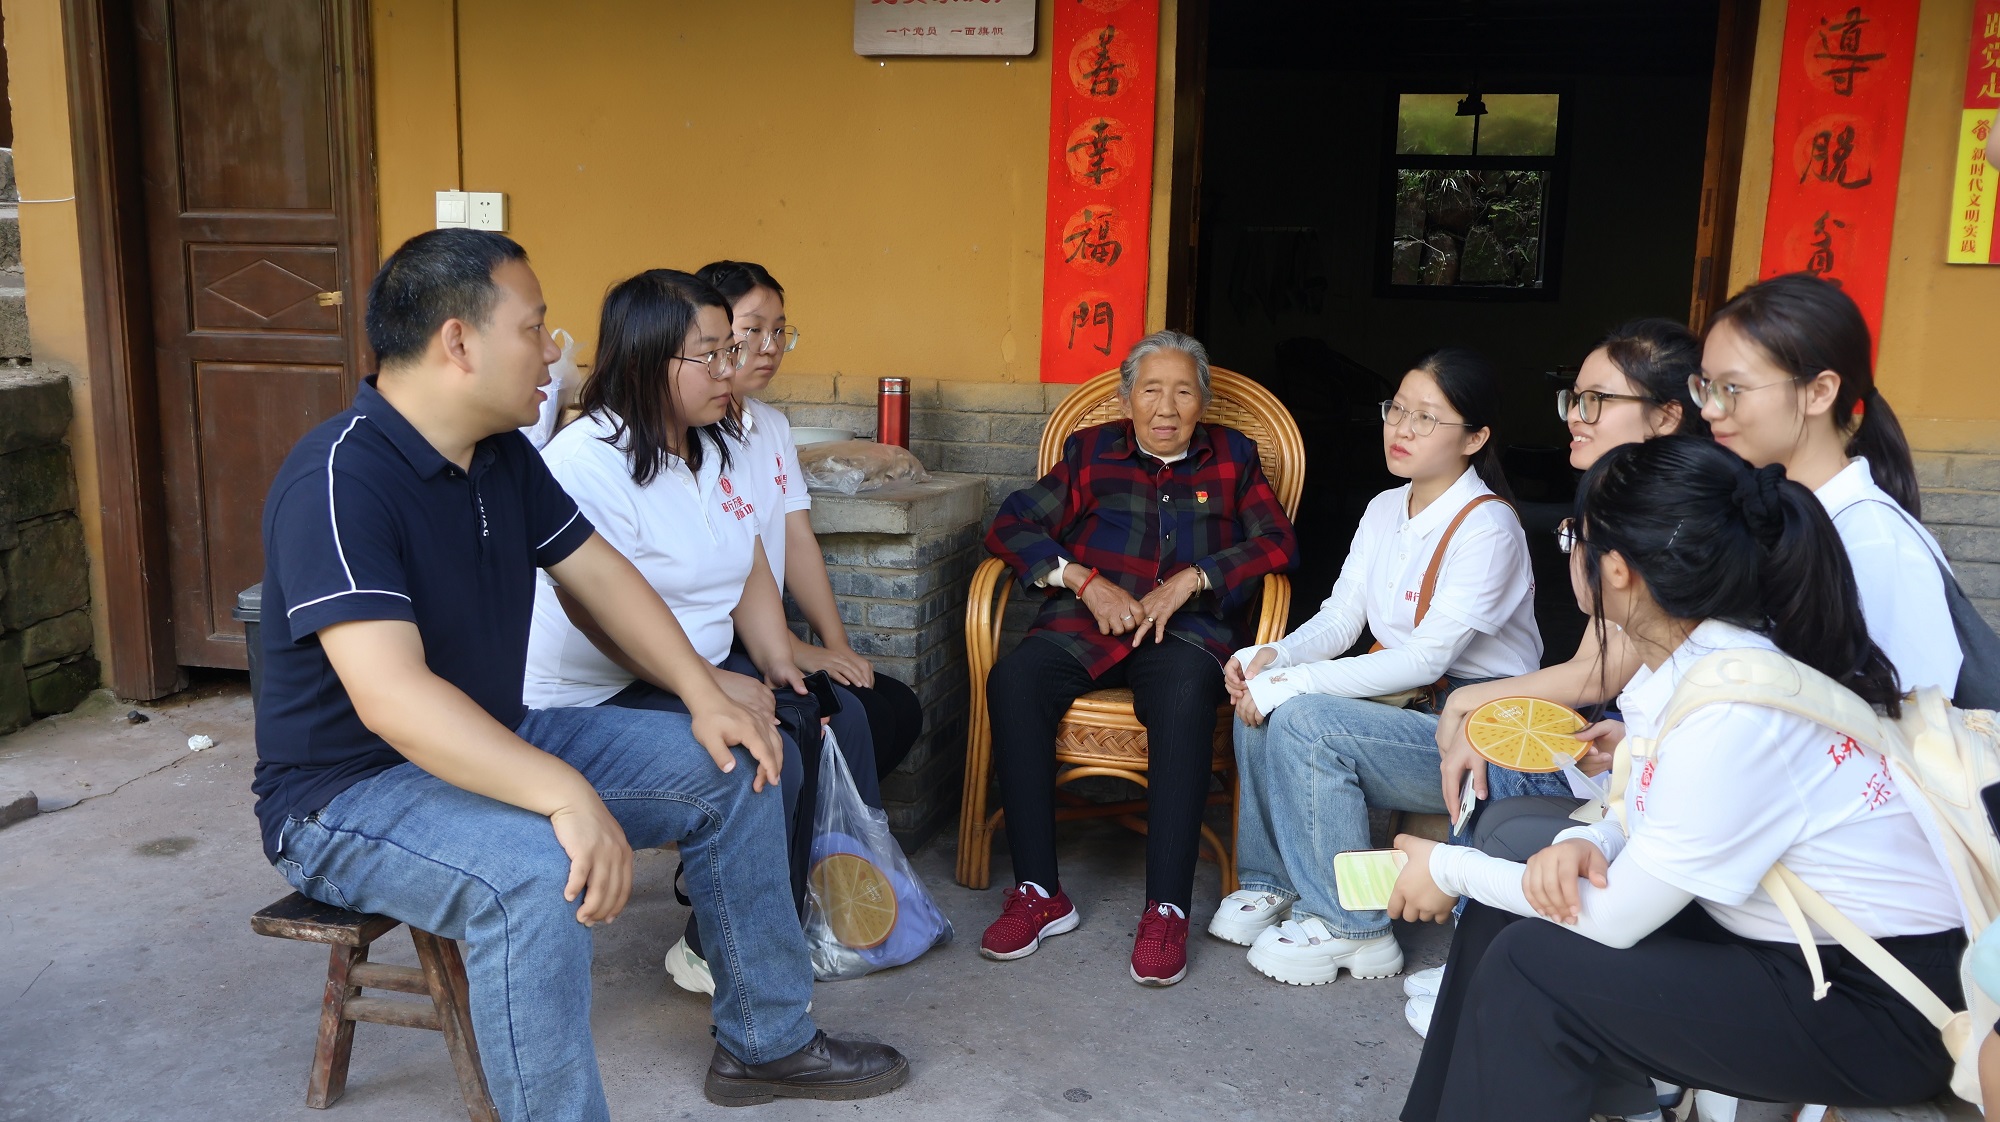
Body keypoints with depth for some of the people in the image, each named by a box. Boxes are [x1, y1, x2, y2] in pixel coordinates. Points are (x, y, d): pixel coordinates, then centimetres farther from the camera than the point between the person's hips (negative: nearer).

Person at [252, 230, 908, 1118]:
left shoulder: (504, 456, 2)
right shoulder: (340, 478, -26)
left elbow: (600, 574, 10)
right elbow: (388, 694, -36)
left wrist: (706, 697, -2)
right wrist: (564, 794, -44)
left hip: (497, 744, 9)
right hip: (349, 791, -9)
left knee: (732, 767, 4)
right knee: (533, 869, -39)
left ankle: (765, 1041, 17)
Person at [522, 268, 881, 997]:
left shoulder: (715, 448, 9)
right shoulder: (588, 462, -20)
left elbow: (752, 570, 9)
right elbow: (603, 619, -25)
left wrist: (778, 663, -6)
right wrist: (713, 686, -26)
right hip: (602, 696, -9)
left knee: (839, 718, -3)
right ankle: (714, 955, -4)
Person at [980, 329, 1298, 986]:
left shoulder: (1233, 457, 20)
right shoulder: (1091, 451, 19)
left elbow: (1278, 543, 5)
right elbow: (1011, 526, 8)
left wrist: (1189, 580, -9)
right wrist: (1086, 581, -7)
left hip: (1187, 630, -1)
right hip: (1087, 622, 2)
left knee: (1185, 698, -37)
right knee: (1012, 680, -31)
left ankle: (1167, 908, -31)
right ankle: (1039, 894, -23)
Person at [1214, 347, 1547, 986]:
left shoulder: (1487, 528, -17)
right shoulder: (1385, 509, 9)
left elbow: (1427, 659, -24)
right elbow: (1339, 619, 5)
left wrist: (1295, 683, -26)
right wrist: (1275, 657, -16)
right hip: (1400, 696, 8)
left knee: (1304, 719, -27)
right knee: (1260, 701, -13)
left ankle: (1350, 929, -12)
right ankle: (1270, 885, 4)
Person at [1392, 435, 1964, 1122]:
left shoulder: (1734, 710, -29)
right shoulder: (1691, 658, -3)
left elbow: (1614, 919, -20)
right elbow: (1647, 811, 11)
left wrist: (1453, 869, -9)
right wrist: (1585, 844, -12)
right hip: (1784, 947, 9)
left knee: (1530, 968, -19)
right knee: (1500, 917, 2)